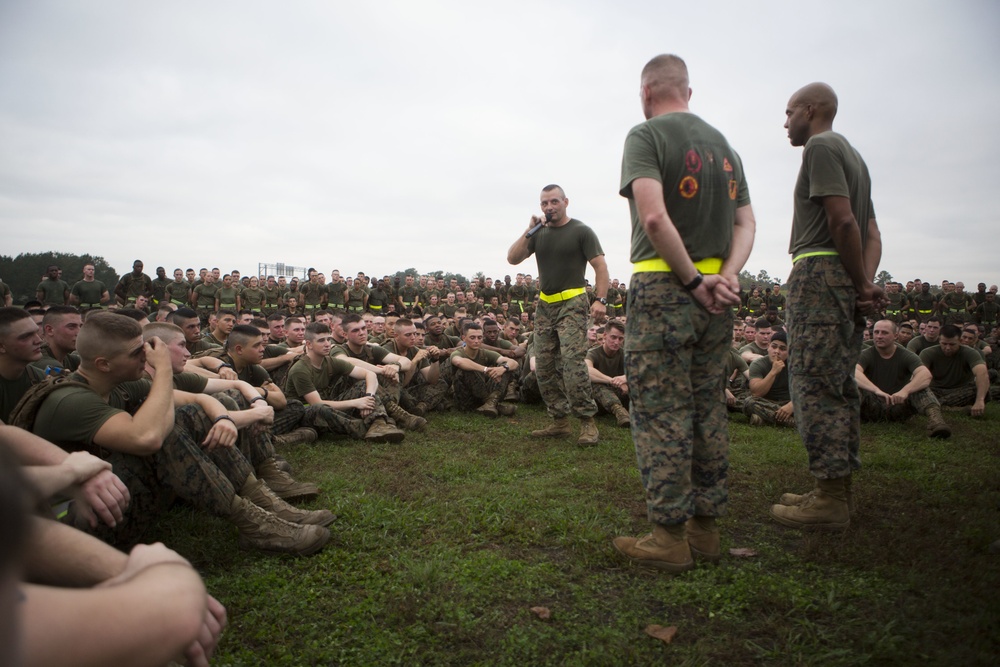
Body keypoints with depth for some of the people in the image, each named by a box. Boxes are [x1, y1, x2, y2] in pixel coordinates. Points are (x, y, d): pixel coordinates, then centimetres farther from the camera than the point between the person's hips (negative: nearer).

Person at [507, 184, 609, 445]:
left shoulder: (581, 231, 0)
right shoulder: (539, 233, 14)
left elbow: (600, 266, -5)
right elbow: (513, 258, 6)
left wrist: (601, 300, -17)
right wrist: (529, 231, -3)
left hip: (572, 305, -6)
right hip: (545, 306, 6)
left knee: (572, 362, -18)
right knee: (544, 367, 5)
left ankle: (588, 422, -10)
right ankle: (559, 421, 13)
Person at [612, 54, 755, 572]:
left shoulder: (646, 135, -5)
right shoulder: (723, 144, 17)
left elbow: (654, 218, -21)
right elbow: (745, 224, 9)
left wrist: (694, 280, -14)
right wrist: (725, 276, -5)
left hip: (663, 288, -7)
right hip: (716, 295, 7)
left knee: (660, 414, -2)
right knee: (707, 409, 11)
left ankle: (669, 536, 5)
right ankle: (706, 528, 20)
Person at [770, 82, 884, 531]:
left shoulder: (820, 147, -5)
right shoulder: (853, 156, 25)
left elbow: (842, 220, -16)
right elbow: (872, 233, 16)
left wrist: (861, 285, -10)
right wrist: (867, 283, 2)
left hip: (820, 272, -10)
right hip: (845, 278, 10)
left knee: (815, 384, -9)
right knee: (838, 386, 11)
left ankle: (829, 502, -5)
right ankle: (837, 490, 19)